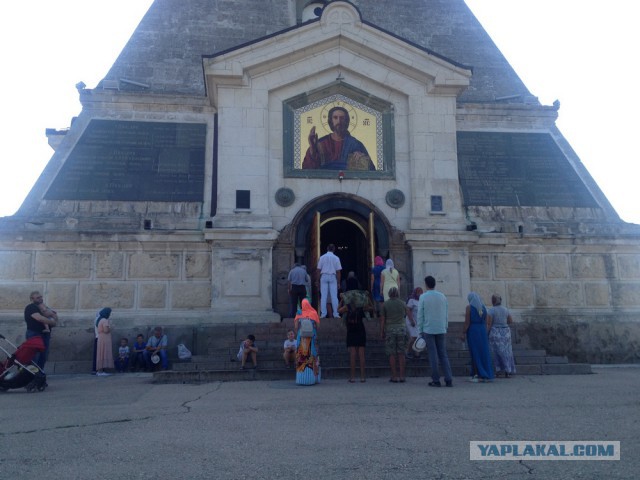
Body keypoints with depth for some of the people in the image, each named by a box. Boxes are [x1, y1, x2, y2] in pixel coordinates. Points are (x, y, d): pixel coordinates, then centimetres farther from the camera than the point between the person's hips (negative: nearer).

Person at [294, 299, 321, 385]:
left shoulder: (299, 314, 0)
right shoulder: (313, 313, -2)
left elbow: (295, 327, -3)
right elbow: (317, 326, -4)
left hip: (302, 339, 1)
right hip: (312, 338, -1)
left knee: (302, 357, 4)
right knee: (312, 356, 5)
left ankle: (302, 379, 3)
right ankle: (313, 378, 6)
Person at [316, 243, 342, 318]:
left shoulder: (322, 257, 3)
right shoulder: (336, 258, 1)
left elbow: (319, 269, 2)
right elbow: (338, 271, 1)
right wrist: (338, 281, 7)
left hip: (324, 276, 1)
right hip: (333, 277, -1)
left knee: (323, 296, 2)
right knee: (334, 296, 1)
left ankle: (323, 314, 0)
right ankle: (335, 314, -1)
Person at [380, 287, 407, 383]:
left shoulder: (385, 304, 1)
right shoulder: (402, 303, 5)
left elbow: (382, 319, 0)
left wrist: (381, 332, 4)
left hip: (390, 329, -1)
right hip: (401, 328, 1)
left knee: (392, 354, 1)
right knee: (401, 354, 4)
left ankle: (394, 376, -1)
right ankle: (402, 376, 2)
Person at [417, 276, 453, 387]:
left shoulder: (423, 297, -6)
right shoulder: (442, 296, 5)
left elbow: (420, 315, -5)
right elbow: (446, 314, 8)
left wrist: (419, 331, 1)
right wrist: (445, 328, 16)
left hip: (428, 330, -3)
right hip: (441, 330, 3)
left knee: (433, 355, 2)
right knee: (443, 354, 8)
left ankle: (436, 380, 3)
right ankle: (449, 379, 1)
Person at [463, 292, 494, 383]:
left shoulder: (469, 307, -7)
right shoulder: (483, 307, 8)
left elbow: (467, 322, -11)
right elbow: (485, 322, 9)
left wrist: (463, 333, -6)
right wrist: (484, 332, 16)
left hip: (472, 331, -5)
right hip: (482, 330, 5)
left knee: (475, 353, 1)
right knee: (484, 352, 9)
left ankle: (477, 375, 2)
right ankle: (487, 375, 12)